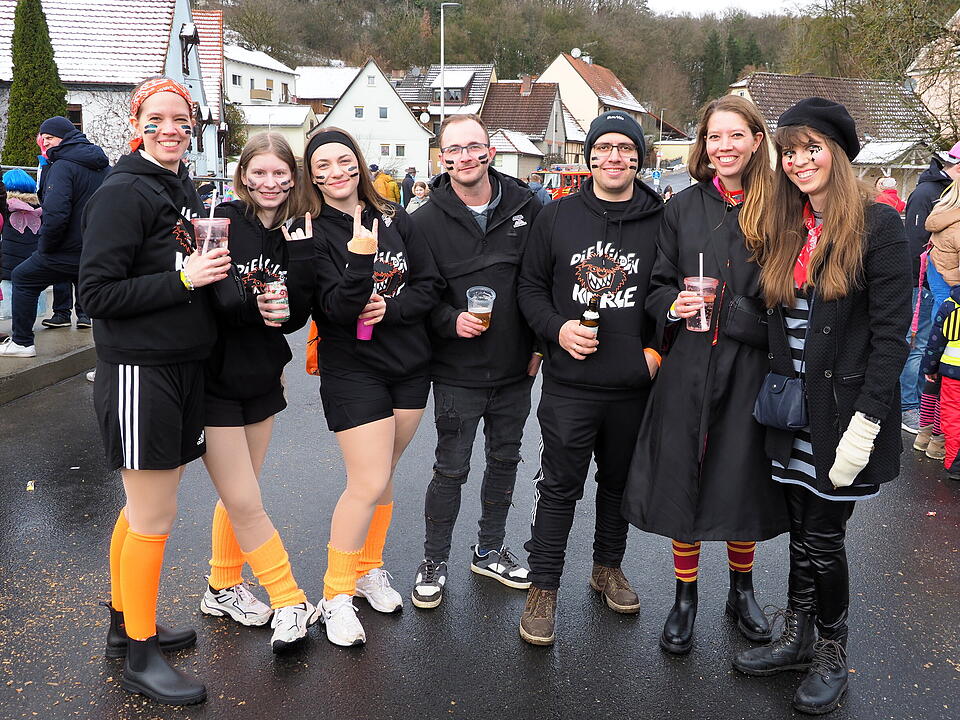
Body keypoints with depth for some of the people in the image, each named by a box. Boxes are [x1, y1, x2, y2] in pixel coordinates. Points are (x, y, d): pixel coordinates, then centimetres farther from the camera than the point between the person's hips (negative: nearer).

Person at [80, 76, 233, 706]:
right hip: (140, 372, -8)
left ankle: (126, 623, 34)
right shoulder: (123, 193, -12)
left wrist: (215, 267, 4)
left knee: (145, 508, 18)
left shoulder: (185, 191, 13)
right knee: (153, 518, -1)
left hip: (184, 370, 8)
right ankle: (140, 656, 15)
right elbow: (97, 292, -17)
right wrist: (183, 278, -21)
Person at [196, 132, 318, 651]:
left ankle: (223, 589, 34)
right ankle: (290, 602, 12)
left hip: (262, 376, 5)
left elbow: (298, 314, -8)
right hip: (216, 378, -5)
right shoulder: (222, 223, -11)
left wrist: (301, 253, -18)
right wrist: (252, 305, -30)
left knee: (238, 496, 16)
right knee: (245, 504, -2)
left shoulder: (294, 233, 2)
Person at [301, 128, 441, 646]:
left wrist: (389, 308, -14)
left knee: (383, 477, 14)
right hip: (353, 373, -4)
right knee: (369, 484, -8)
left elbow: (429, 284, 2)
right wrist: (360, 259, -31)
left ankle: (368, 570, 34)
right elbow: (334, 309, -18)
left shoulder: (394, 219, 5)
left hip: (409, 366, 5)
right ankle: (335, 595, 9)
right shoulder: (315, 233, -7)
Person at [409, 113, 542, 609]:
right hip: (458, 372, -3)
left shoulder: (525, 207, -1)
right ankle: (434, 562, 23)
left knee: (505, 460, 16)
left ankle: (490, 550, 35)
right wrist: (451, 320, -21)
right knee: (451, 470, 4)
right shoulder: (427, 222, -6)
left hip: (516, 368, 3)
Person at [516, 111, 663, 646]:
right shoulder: (557, 217, 2)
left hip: (635, 386, 1)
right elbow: (531, 286, 5)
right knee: (560, 487, 4)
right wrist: (557, 329, -11)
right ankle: (543, 589, 17)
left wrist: (658, 348, -5)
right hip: (570, 385, -1)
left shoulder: (662, 221, 1)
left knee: (621, 482, 18)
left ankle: (609, 567, 38)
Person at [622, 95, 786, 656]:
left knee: (743, 481, 9)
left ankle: (742, 589, 34)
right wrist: (673, 306, -11)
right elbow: (658, 287, 9)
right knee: (682, 480, 6)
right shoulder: (684, 208, 6)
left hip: (750, 369, -1)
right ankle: (686, 598, 25)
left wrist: (738, 313, -14)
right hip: (689, 368, 1)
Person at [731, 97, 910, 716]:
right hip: (791, 413, 5)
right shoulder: (785, 229, 9)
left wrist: (865, 422, -19)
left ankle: (832, 658, 24)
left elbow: (892, 333, -14)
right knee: (802, 534, 15)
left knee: (823, 539, 4)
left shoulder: (879, 225, -11)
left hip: (843, 416, -5)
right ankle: (797, 640, 32)